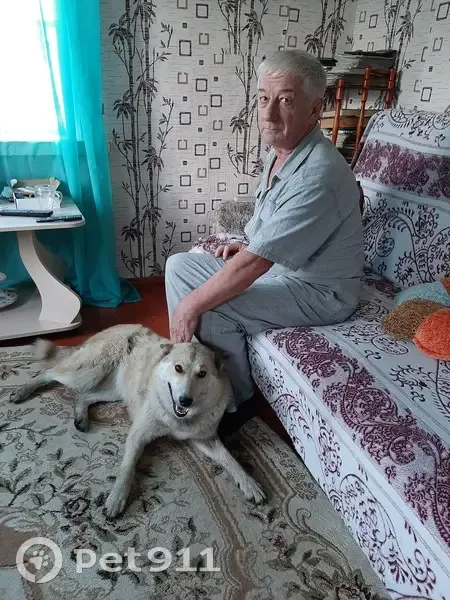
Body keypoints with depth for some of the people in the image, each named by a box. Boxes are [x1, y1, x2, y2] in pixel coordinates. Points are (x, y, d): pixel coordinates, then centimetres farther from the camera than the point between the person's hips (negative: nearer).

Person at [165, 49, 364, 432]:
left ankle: (235, 400, 2)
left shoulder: (317, 176, -30)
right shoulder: (283, 152, 1)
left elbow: (253, 264, -32)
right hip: (275, 264, 9)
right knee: (179, 265, 5)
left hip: (317, 291, -9)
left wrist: (192, 305, -23)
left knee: (212, 312, -26)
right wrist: (248, 244, 2)